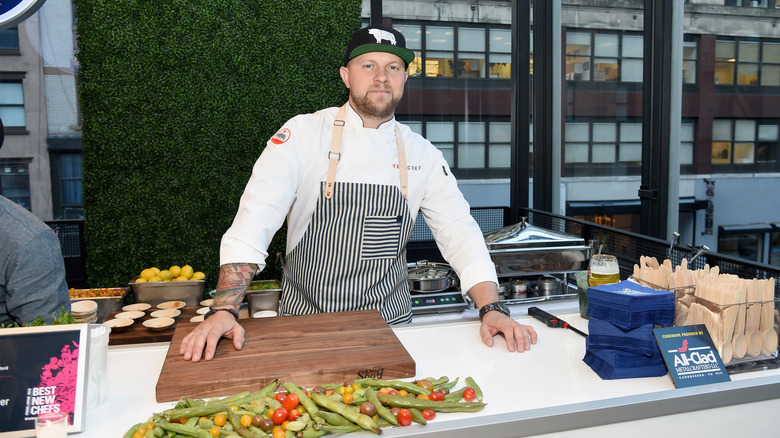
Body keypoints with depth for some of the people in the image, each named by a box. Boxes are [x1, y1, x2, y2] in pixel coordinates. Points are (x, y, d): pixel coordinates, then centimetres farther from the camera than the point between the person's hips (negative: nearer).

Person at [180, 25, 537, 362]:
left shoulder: (422, 154, 1)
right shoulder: (303, 133, -7)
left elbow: (460, 233, 1)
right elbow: (254, 220, -14)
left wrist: (492, 309, -11)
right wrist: (224, 311, -24)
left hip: (388, 324, 3)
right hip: (305, 319, -2)